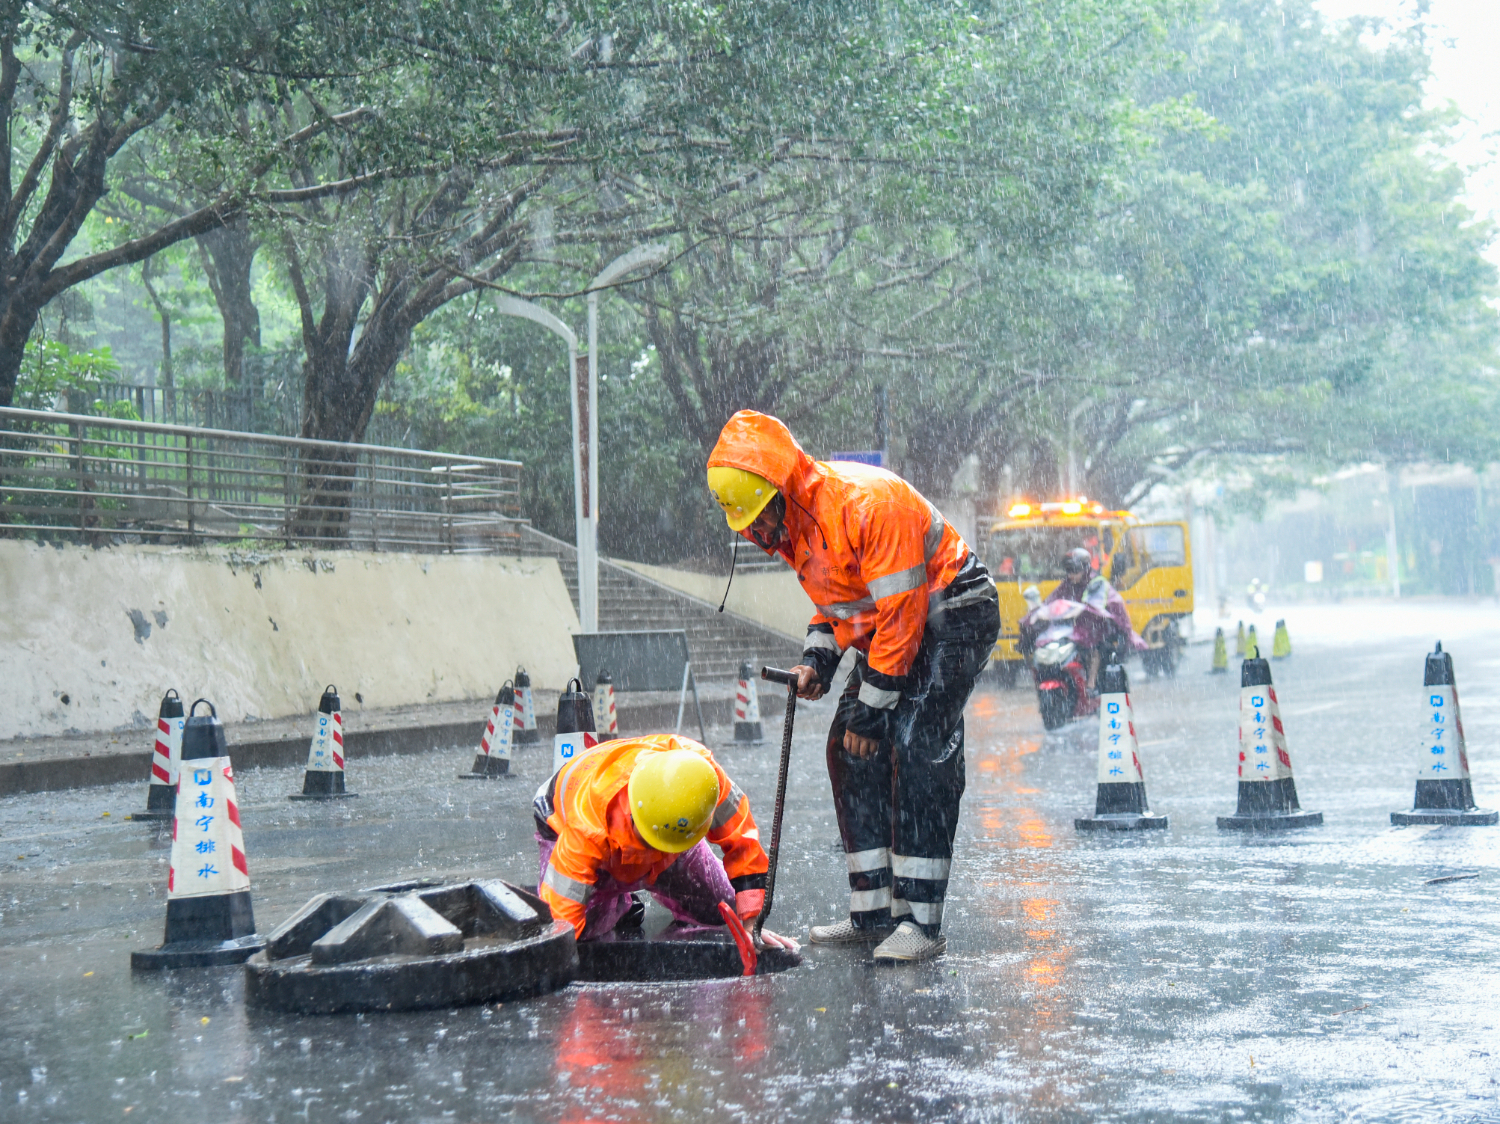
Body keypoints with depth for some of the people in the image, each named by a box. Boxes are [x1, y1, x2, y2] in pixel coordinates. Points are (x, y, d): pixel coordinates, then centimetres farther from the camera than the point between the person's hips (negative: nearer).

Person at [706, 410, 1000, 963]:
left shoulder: (865, 503, -29)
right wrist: (817, 656, -4)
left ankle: (921, 921, -17)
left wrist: (871, 708, -22)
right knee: (849, 752, 2)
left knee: (917, 754, -19)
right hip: (887, 623, 9)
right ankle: (873, 912, 7)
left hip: (953, 614, -9)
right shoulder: (789, 521, 0)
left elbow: (901, 613, -27)